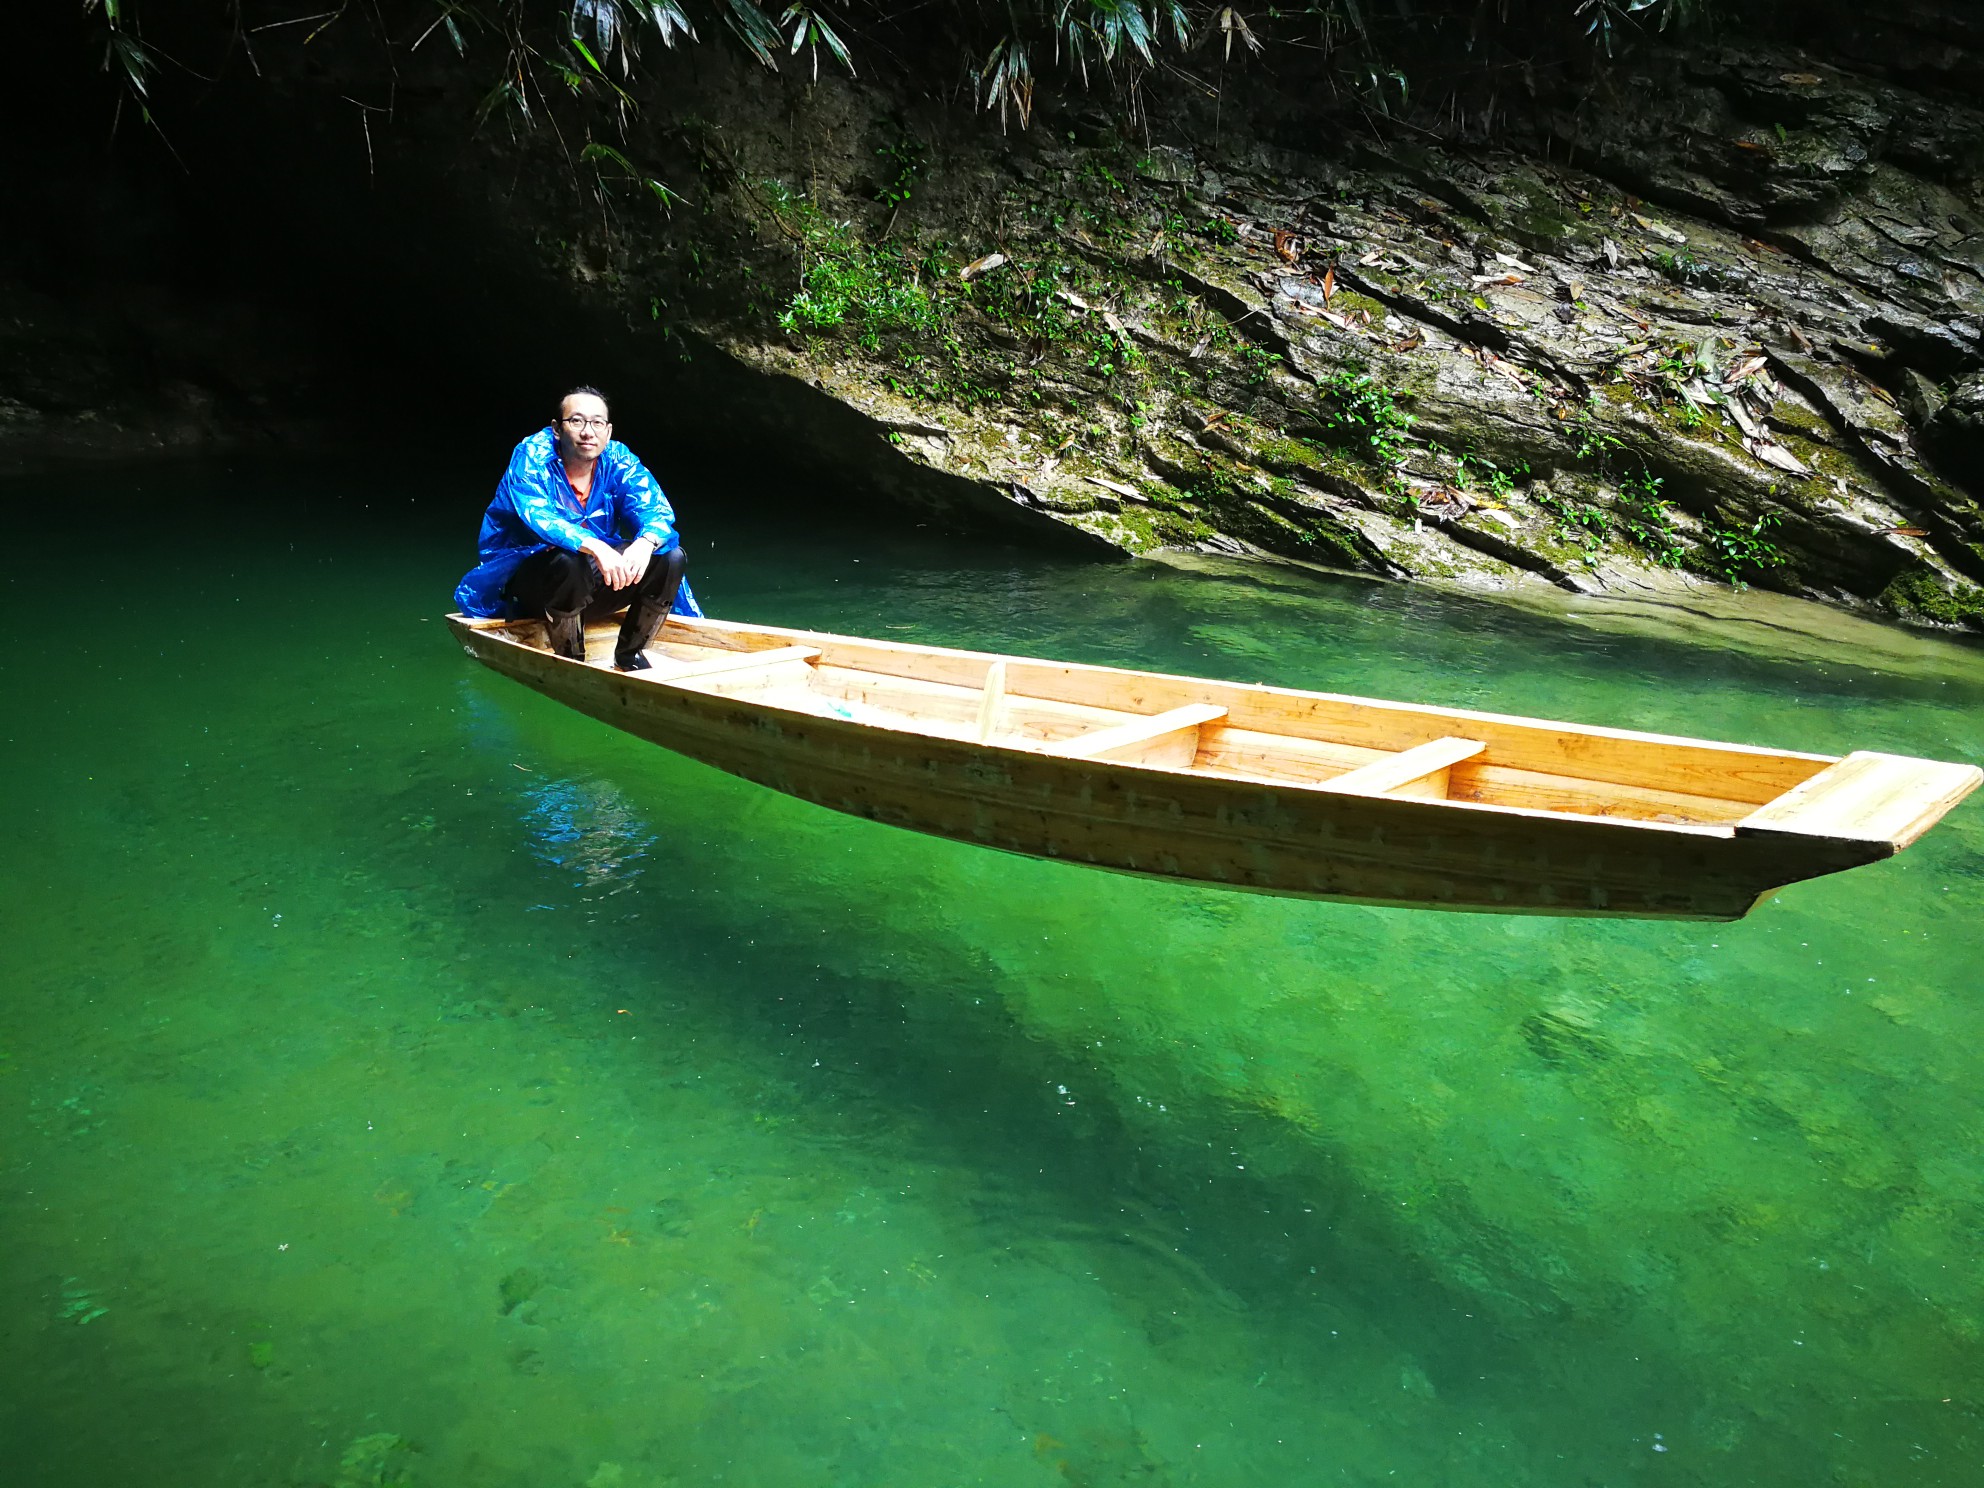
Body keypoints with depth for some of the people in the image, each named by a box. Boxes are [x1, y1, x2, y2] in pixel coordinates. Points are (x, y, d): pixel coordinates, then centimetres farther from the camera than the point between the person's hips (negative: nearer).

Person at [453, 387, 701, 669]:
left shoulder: (618, 460, -3)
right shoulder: (532, 456, -15)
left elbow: (658, 510, -14)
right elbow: (537, 515, -32)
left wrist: (645, 543, -39)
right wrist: (596, 547, -48)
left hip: (594, 583, 5)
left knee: (671, 557, -13)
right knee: (570, 561, -38)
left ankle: (629, 655, 0)